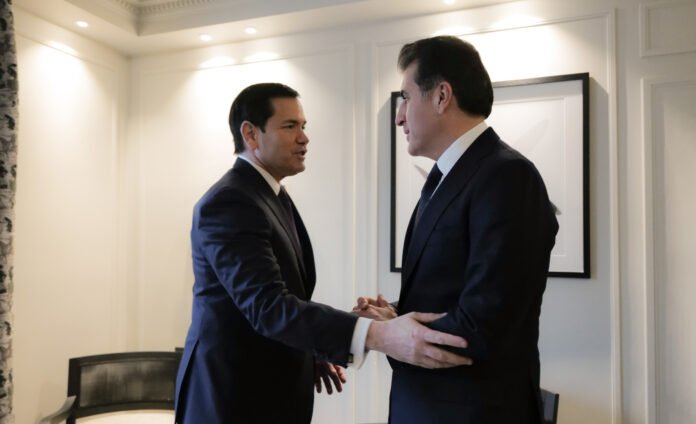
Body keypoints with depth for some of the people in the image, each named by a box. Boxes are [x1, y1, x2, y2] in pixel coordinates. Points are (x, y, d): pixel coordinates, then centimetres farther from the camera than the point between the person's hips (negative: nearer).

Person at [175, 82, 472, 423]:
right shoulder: (227, 202, -22)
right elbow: (266, 305, -33)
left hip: (274, 387, 9)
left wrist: (311, 355, 9)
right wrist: (379, 335, -42)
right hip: (234, 394, -8)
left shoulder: (273, 195, 8)